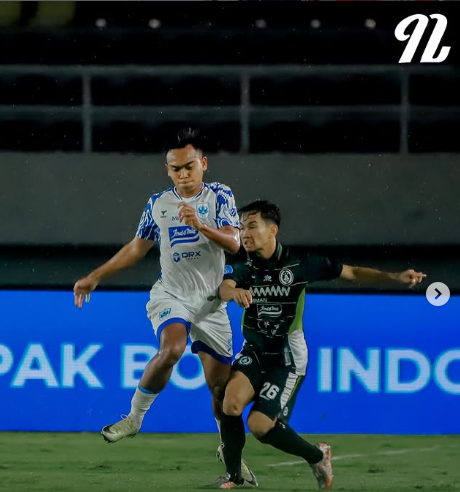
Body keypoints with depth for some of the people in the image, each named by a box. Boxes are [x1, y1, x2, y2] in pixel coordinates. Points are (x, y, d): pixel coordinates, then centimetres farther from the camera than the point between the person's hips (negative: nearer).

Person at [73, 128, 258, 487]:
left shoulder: (220, 196, -1)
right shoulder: (158, 204, 5)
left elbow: (234, 243, -14)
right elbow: (137, 247, 17)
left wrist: (201, 226, -32)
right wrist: (95, 277, 15)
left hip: (211, 302, 0)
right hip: (171, 294, 0)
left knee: (220, 383, 1)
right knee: (171, 349, -32)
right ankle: (135, 416, -17)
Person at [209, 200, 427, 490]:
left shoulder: (300, 261, -11)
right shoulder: (244, 265, -7)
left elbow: (352, 273, -3)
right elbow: (223, 289, -29)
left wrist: (396, 278, -16)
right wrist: (235, 291, -54)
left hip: (287, 356, -3)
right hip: (255, 351, 3)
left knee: (259, 424, -15)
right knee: (232, 398, -25)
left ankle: (316, 455, 14)